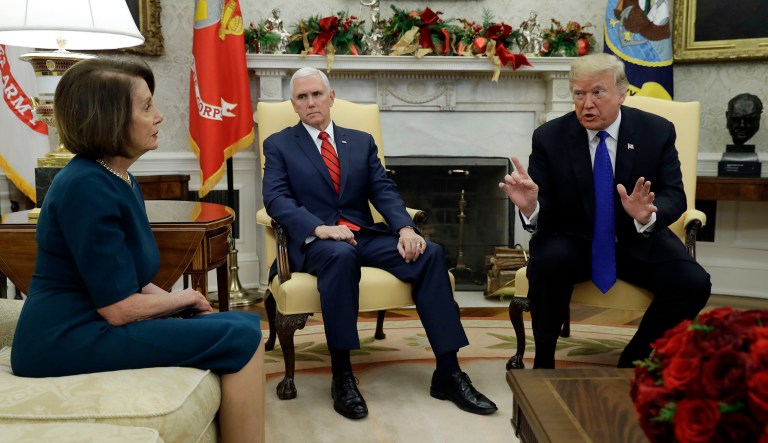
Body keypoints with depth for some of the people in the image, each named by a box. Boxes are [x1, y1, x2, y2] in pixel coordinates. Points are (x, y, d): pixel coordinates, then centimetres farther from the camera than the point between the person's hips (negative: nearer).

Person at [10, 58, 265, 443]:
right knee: (241, 339, -15)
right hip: (68, 339, -9)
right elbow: (119, 308, -21)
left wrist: (181, 304, -1)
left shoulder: (121, 179, 10)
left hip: (93, 324, 10)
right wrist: (184, 298, -5)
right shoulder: (86, 186, -20)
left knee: (244, 323, 5)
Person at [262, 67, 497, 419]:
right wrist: (319, 228, -24)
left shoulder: (361, 141, 19)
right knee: (341, 255, -39)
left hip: (365, 235, 4)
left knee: (430, 253, -22)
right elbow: (276, 199, -5)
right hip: (315, 241, -3)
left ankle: (448, 373, -19)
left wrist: (405, 228, -14)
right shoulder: (278, 145, 10)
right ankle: (342, 376, -29)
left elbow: (383, 191, 7)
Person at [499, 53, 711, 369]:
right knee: (547, 261, -34)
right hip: (572, 241, -1)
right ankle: (543, 362, -10)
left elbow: (675, 197, -7)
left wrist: (648, 214, -31)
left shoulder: (657, 131, -4)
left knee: (693, 283, -22)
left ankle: (633, 361, 3)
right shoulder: (549, 137, -7)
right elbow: (543, 214, -7)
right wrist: (530, 205, -33)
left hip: (639, 240, 2)